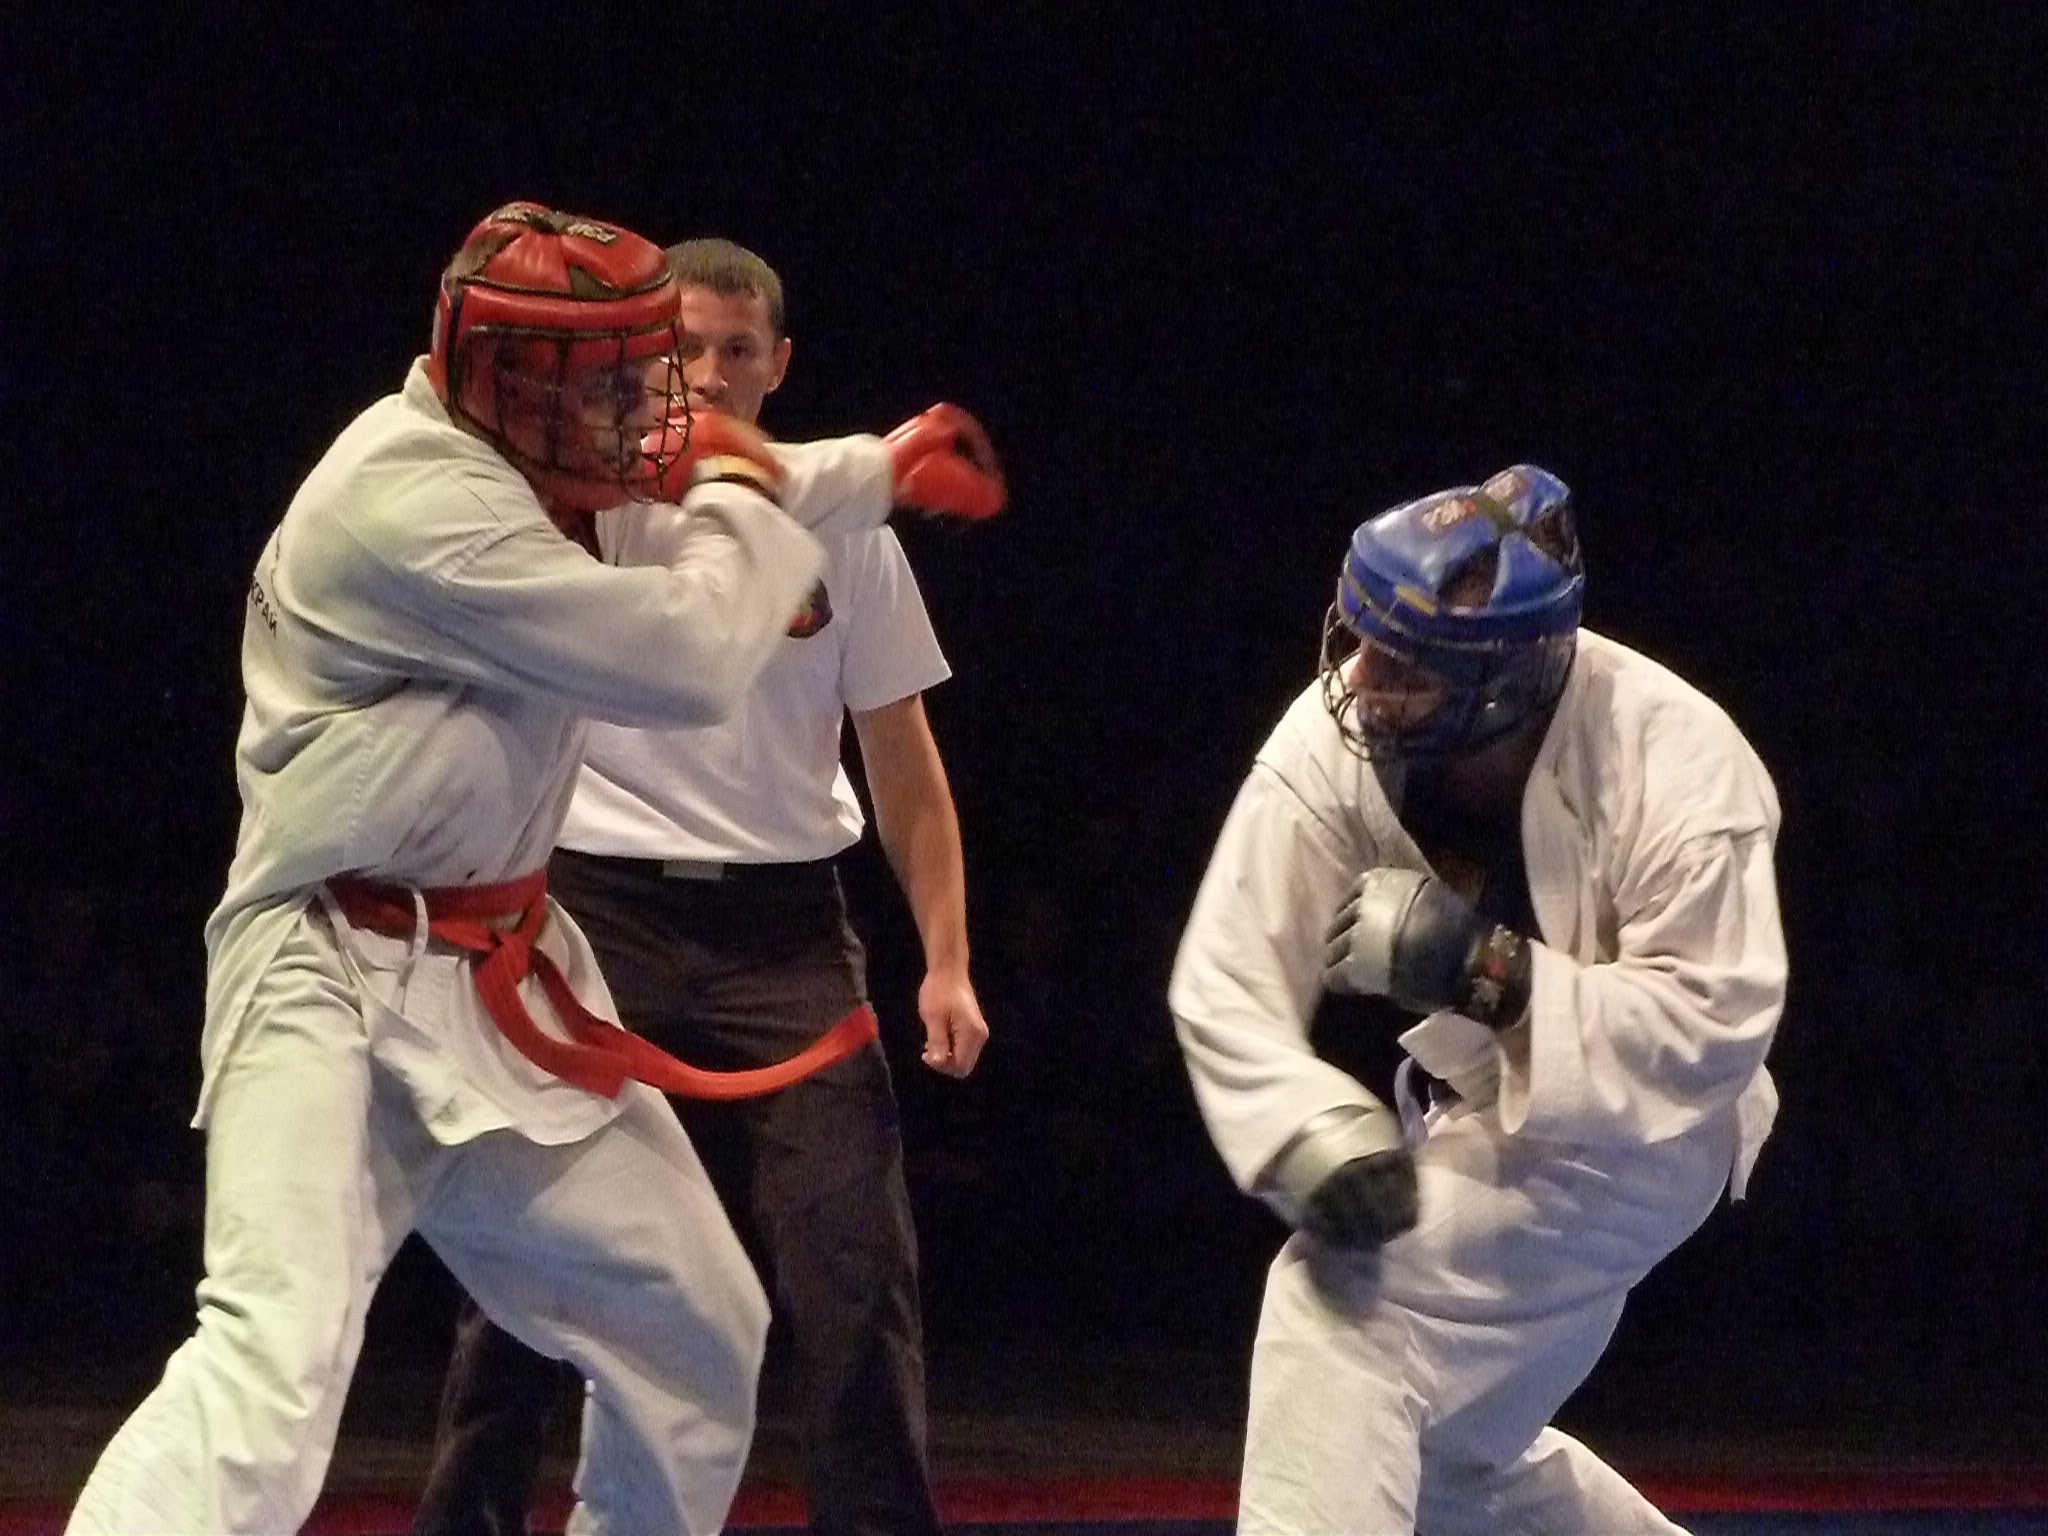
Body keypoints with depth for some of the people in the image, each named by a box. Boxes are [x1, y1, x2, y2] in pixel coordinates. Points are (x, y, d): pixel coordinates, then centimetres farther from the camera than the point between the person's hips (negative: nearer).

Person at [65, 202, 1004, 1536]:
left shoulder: (533, 474, 7)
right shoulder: (413, 499, -22)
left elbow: (687, 524, 32)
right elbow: (691, 661, -22)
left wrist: (876, 474, 34)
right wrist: (740, 496, -5)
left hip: (510, 976, 10)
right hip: (341, 987, -10)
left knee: (700, 1330, 18)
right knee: (276, 1364, -27)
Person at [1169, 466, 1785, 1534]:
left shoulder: (1678, 762, -29)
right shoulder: (1335, 739, -20)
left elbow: (1713, 1027, -28)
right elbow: (1225, 986, -19)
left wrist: (1487, 970, -38)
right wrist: (1319, 1141, -37)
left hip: (1637, 1133, -6)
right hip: (1481, 1110, 6)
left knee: (1341, 1312, -25)